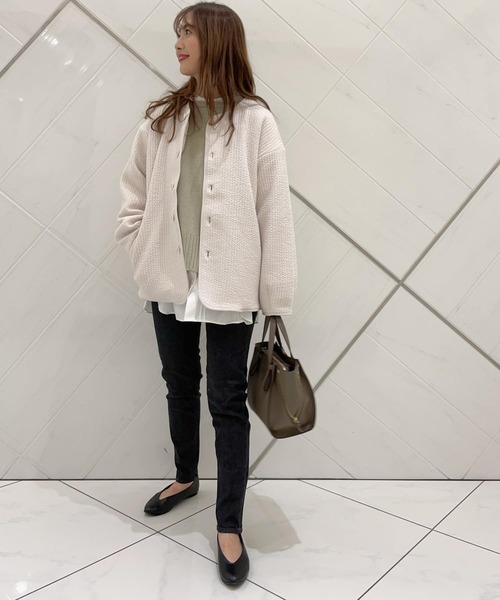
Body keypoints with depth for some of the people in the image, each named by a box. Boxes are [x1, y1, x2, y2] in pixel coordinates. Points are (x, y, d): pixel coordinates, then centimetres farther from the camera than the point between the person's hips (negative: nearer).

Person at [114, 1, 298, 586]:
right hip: (169, 282, 5)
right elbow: (133, 195, 13)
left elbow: (274, 212, -9)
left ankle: (229, 528, 18)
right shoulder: (161, 117, 6)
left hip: (228, 286, -4)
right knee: (179, 384, 20)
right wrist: (143, 255, 2)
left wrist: (276, 296, -10)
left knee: (227, 401, 3)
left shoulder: (254, 120, -7)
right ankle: (185, 477, 44)